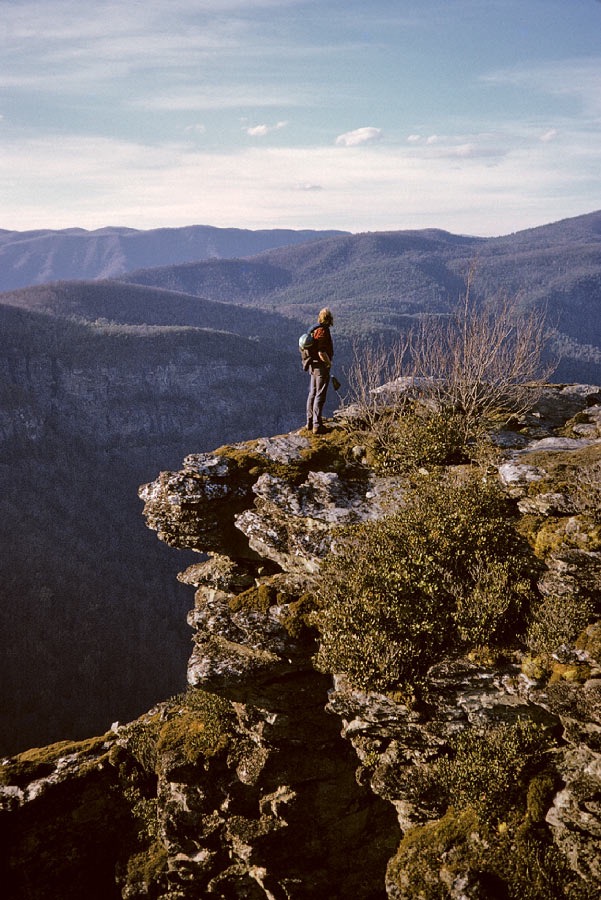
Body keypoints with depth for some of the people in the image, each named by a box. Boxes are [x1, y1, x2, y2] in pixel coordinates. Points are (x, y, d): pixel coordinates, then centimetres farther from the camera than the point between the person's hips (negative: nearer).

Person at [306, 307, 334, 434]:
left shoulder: (315, 330, 8)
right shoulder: (323, 331, -20)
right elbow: (322, 353, -27)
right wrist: (329, 363, -11)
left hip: (313, 365, 9)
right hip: (322, 366, -9)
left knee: (312, 394, 15)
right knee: (320, 396, -5)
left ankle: (310, 422, 22)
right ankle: (317, 425, -4)